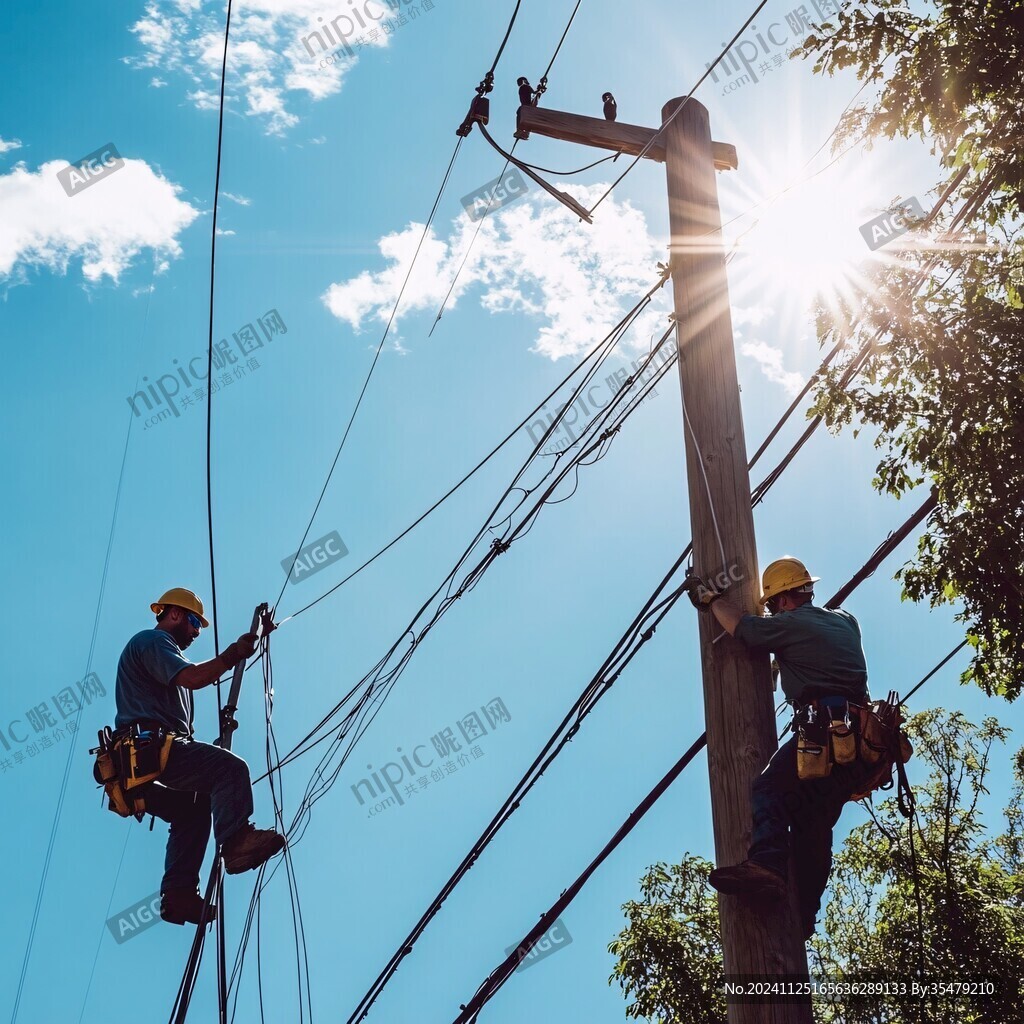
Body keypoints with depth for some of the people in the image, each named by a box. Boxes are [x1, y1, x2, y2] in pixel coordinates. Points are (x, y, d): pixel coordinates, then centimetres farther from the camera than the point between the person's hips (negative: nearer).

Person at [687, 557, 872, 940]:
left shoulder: (791, 624, 1)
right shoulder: (846, 621, 24)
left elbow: (739, 626, 7)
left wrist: (713, 599, 26)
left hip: (827, 727, -8)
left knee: (769, 789, -18)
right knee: (815, 824, 9)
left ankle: (767, 865, -41)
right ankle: (804, 913, 6)